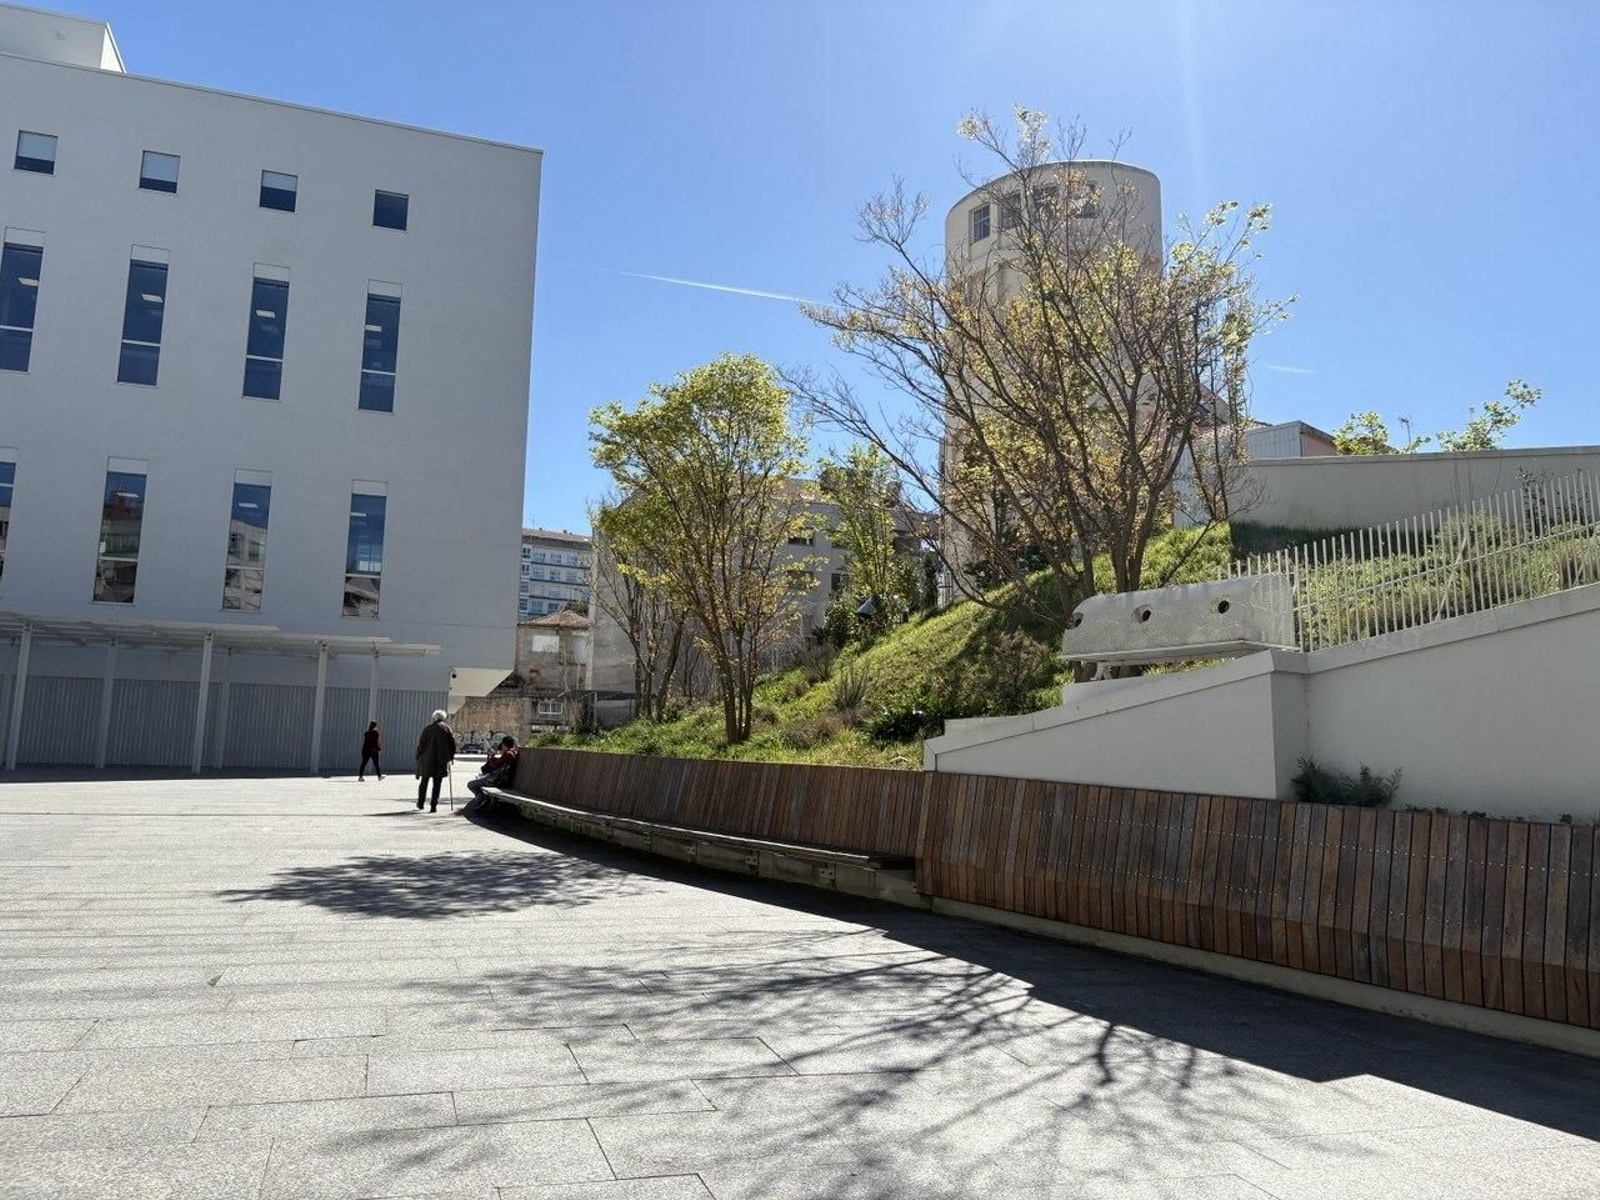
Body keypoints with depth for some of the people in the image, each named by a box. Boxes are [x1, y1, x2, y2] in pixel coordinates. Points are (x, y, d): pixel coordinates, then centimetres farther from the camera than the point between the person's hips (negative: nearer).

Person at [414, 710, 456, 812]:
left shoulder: (427, 728, -2)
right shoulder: (447, 728, 0)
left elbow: (420, 743, -2)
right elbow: (452, 744, 0)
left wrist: (418, 755, 9)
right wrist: (451, 756, 10)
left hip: (427, 760, 0)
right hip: (441, 761, 0)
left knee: (424, 781, 16)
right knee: (437, 784, 3)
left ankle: (420, 802, 25)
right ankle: (434, 806, -1)